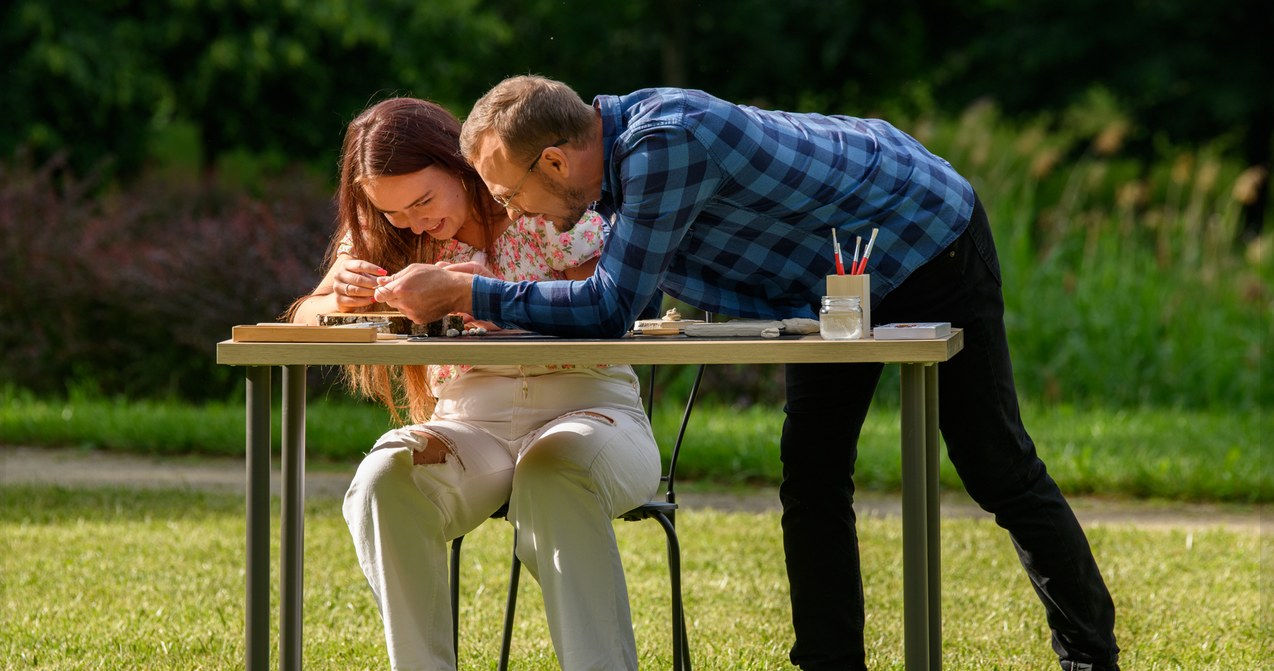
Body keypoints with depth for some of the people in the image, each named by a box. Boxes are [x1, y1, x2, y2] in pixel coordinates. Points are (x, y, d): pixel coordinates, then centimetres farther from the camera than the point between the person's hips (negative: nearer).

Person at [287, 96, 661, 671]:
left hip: (582, 406, -3)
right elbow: (305, 321, 4)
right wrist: (343, 298, -21)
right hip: (468, 422, 3)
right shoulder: (383, 234, 7)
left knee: (553, 476, -39)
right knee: (384, 481, -30)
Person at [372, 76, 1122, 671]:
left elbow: (611, 307, -35)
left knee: (999, 469, 0)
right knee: (811, 475, 2)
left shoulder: (667, 144, -37)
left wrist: (461, 292, -31)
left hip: (931, 242, -8)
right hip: (839, 281, 8)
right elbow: (608, 297, 5)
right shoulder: (616, 140, -8)